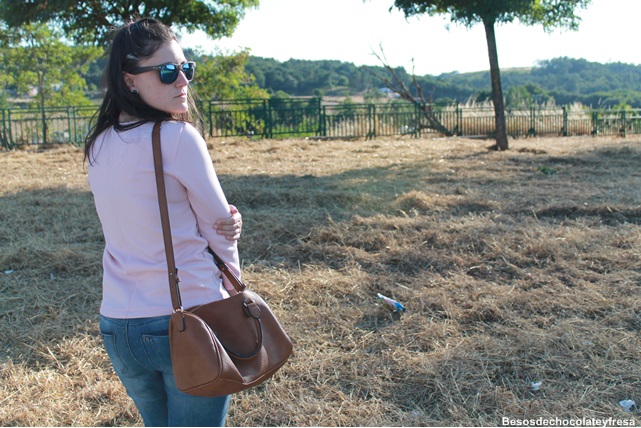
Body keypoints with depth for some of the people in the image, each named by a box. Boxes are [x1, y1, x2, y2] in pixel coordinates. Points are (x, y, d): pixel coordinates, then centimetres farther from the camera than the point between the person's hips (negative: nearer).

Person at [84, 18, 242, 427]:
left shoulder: (98, 146, 4)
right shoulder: (178, 136, -17)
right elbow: (218, 227, -8)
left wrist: (228, 219, -7)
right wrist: (231, 284, 9)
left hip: (118, 325, 6)